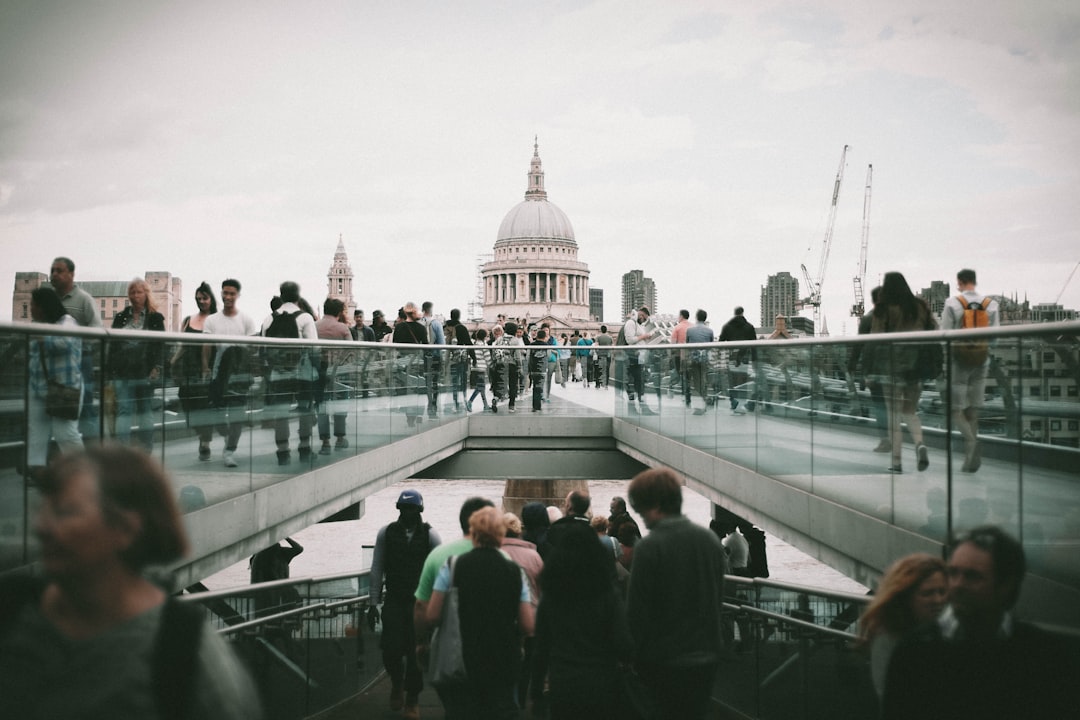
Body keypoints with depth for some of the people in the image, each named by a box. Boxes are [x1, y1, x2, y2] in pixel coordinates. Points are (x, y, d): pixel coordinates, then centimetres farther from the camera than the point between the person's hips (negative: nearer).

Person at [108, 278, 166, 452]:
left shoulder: (155, 318, 5)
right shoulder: (120, 317, 12)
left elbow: (160, 345, 0)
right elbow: (112, 345, 11)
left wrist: (156, 367, -12)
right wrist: (111, 371, 3)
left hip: (145, 372, -2)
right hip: (123, 372, 2)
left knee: (144, 410, 8)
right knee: (123, 410, -5)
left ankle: (146, 449, 15)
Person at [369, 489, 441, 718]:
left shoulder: (430, 535, -3)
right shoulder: (386, 532, 1)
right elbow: (377, 568, 4)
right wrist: (374, 601, 2)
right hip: (393, 601, 1)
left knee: (416, 652, 2)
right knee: (391, 649, -5)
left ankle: (412, 701, 18)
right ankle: (397, 684, 26)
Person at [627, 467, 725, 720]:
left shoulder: (648, 547, -17)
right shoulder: (710, 540, 2)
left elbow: (637, 610, -15)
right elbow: (718, 596, 11)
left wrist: (634, 653, -4)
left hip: (666, 661, -5)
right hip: (707, 655, 6)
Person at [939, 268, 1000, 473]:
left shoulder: (952, 304, -8)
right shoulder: (991, 304, 2)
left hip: (959, 361, -4)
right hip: (981, 361, 4)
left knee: (956, 410, 3)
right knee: (973, 410, 11)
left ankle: (971, 442, -25)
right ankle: (971, 459, 11)